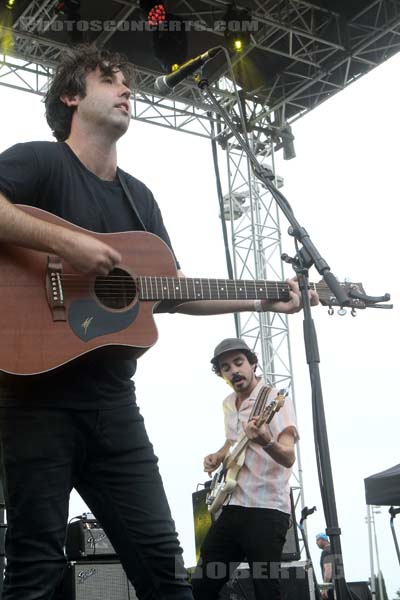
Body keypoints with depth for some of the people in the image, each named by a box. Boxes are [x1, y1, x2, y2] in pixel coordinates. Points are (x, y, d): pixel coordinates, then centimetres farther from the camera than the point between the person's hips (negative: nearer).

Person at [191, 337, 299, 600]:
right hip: (232, 507, 8)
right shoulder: (228, 404, 13)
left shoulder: (275, 398, -10)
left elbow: (288, 458, -23)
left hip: (266, 511, -7)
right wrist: (218, 457, 11)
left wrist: (266, 442, -44)